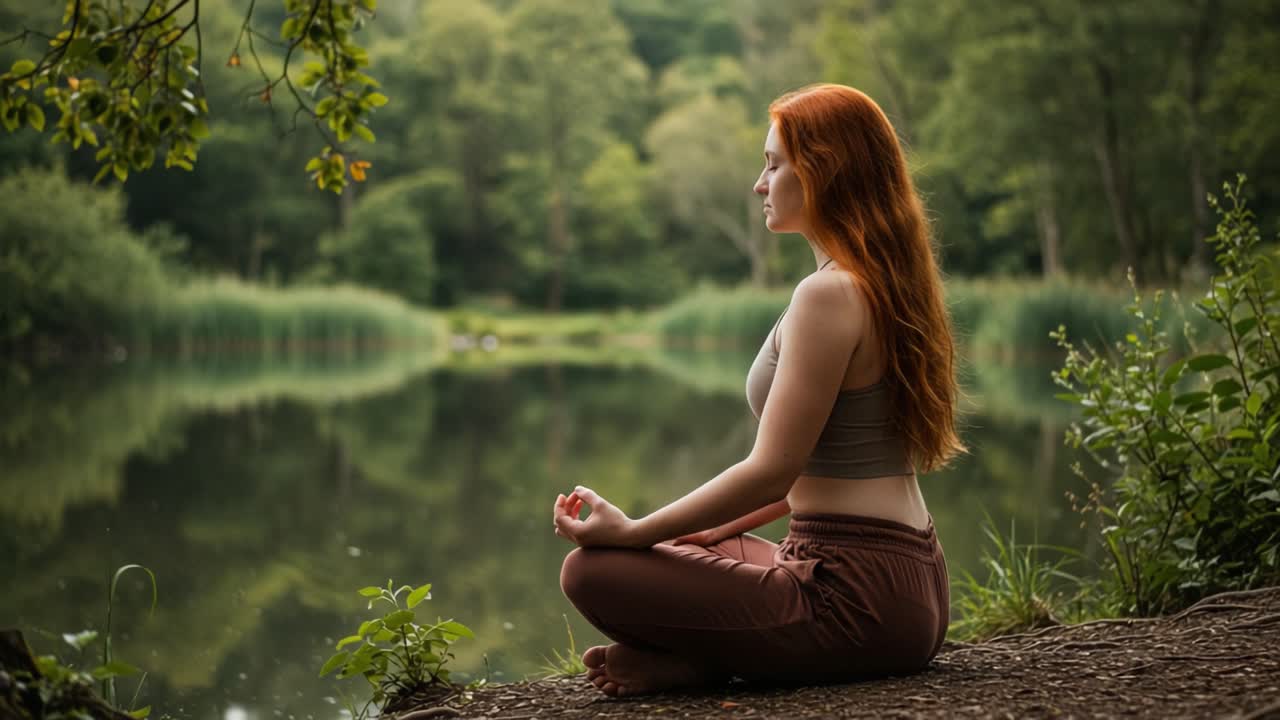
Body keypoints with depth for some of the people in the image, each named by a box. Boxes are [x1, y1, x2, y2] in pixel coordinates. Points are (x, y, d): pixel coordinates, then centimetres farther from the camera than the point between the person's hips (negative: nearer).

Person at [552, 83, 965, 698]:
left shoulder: (829, 295, -16)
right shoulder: (885, 286, 14)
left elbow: (771, 473, -18)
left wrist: (633, 532, -10)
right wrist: (716, 527, 17)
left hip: (859, 593, -10)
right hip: (912, 583, 10)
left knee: (593, 570, -15)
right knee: (682, 550, 27)